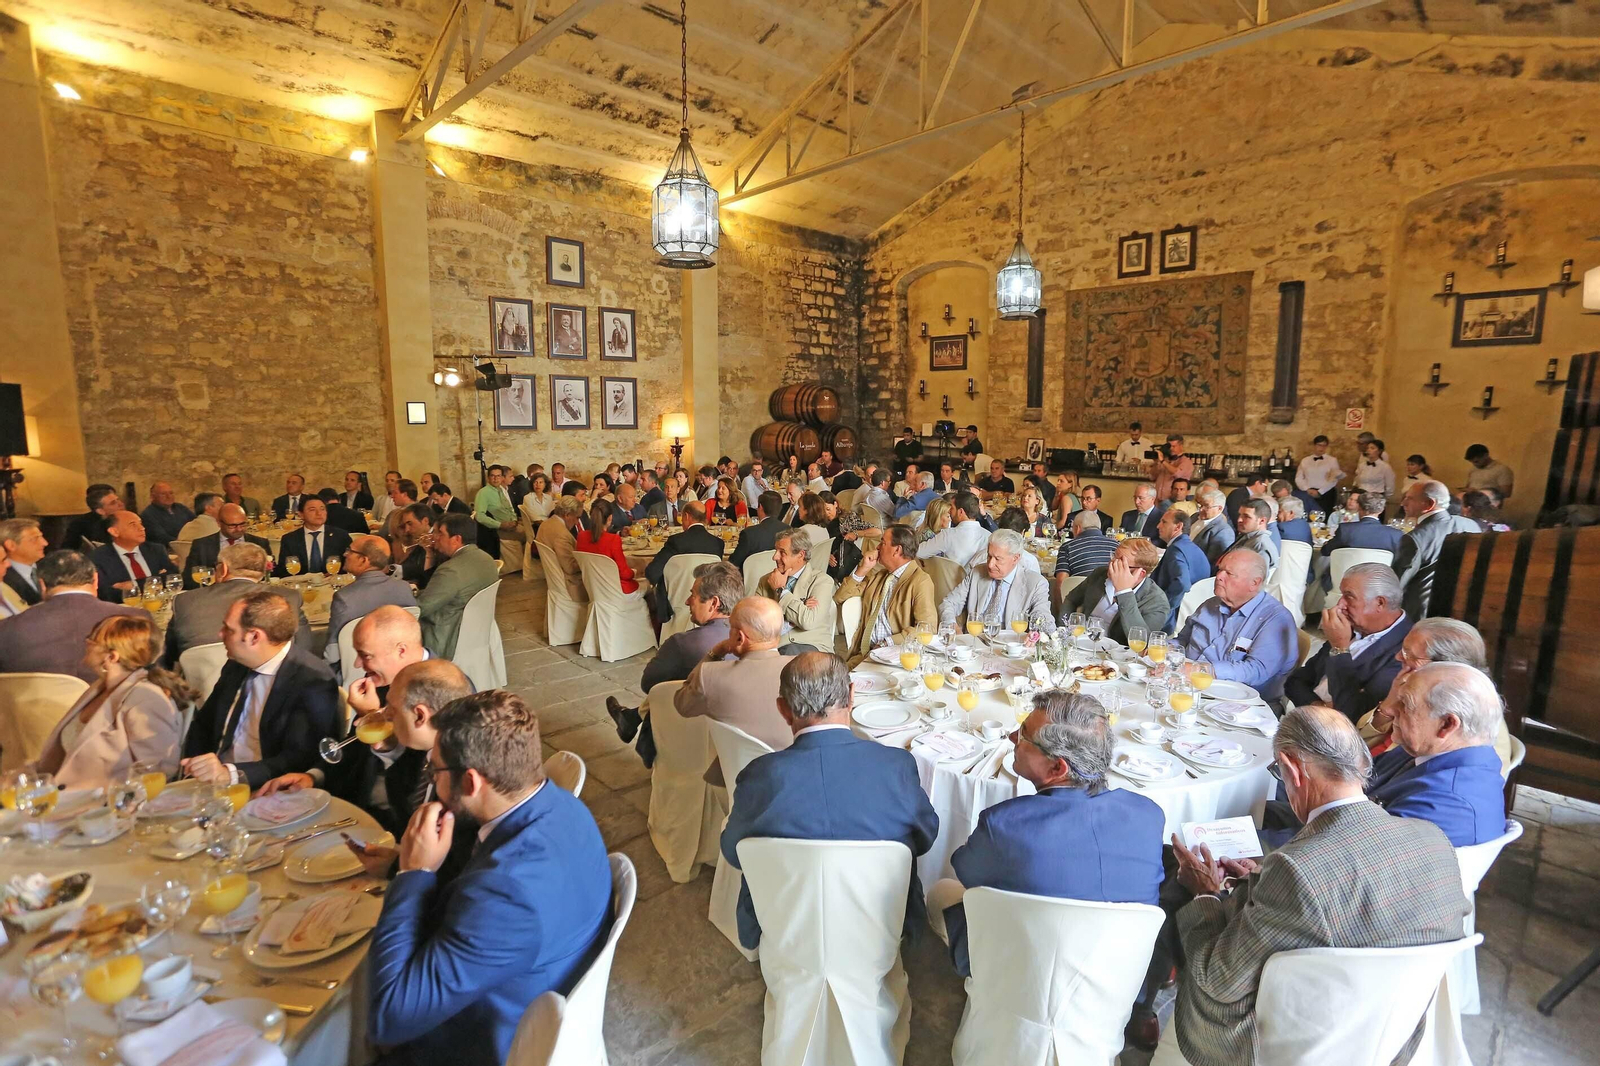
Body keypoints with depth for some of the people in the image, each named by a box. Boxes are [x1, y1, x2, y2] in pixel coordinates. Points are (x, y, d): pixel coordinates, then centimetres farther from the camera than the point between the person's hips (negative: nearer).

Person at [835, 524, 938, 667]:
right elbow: (839, 598, 17)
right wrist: (863, 569, 6)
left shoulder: (920, 581, -3)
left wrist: (889, 642, -18)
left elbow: (927, 627, -13)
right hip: (863, 653, 6)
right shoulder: (878, 575, 18)